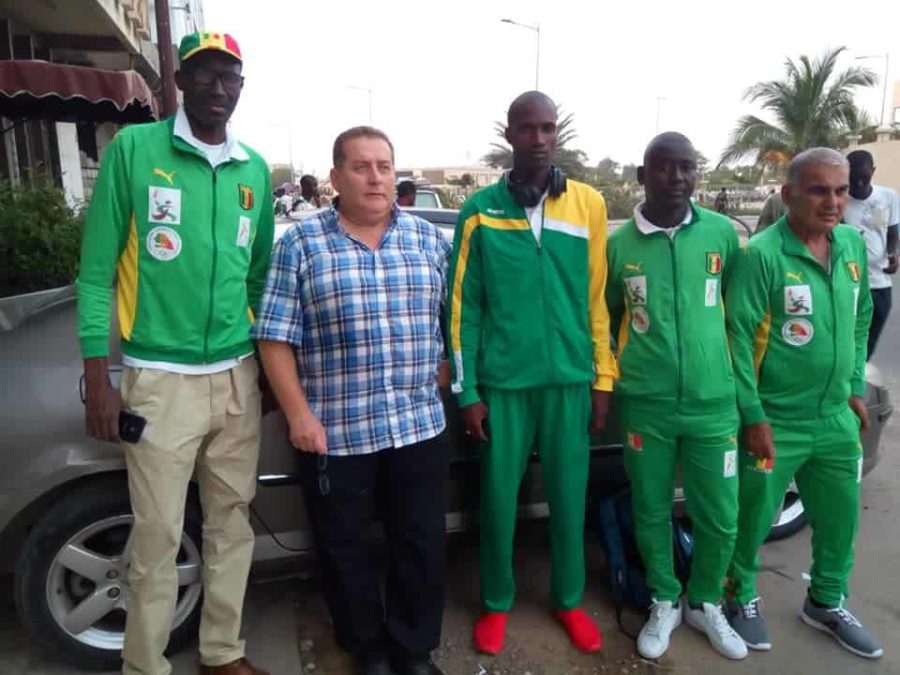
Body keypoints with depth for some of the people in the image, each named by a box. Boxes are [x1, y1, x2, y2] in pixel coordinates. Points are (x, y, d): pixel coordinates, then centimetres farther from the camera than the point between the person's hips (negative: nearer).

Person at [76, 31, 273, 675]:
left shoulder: (255, 169, 9)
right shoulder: (133, 149, -3)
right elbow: (97, 268, -4)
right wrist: (97, 378, -8)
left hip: (238, 376, 4)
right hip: (161, 378, -4)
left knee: (232, 521, 13)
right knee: (159, 536, 3)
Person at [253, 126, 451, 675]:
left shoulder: (430, 239, 7)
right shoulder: (301, 244, -2)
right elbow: (275, 337, -4)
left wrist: (445, 388, 5)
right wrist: (299, 413, -9)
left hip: (420, 424, 2)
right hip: (334, 431, -2)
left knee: (422, 543, 12)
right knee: (346, 548, 13)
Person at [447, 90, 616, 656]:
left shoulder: (589, 204, 3)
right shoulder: (480, 210, -1)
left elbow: (598, 297, 5)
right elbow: (464, 306, -1)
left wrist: (603, 378, 4)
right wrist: (467, 391, -3)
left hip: (570, 379, 1)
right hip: (502, 382, -1)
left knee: (569, 495, 12)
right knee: (499, 497, 10)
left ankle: (570, 600, 34)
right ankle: (497, 602, 32)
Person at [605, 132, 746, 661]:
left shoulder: (723, 233, -1)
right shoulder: (618, 244, -4)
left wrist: (742, 378, 11)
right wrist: (622, 368, 5)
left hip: (713, 403, 1)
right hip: (644, 405, 0)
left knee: (720, 517, 11)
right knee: (652, 512, 13)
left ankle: (705, 603, 38)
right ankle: (665, 603, 37)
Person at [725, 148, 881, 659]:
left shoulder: (854, 245, 4)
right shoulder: (762, 254, -18)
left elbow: (862, 321, 14)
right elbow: (739, 338, -17)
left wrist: (856, 389, 12)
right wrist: (753, 416, -16)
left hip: (836, 418, 7)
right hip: (776, 421, -6)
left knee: (840, 519, 20)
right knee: (753, 520, 9)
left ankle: (827, 603, 43)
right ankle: (743, 599, 33)